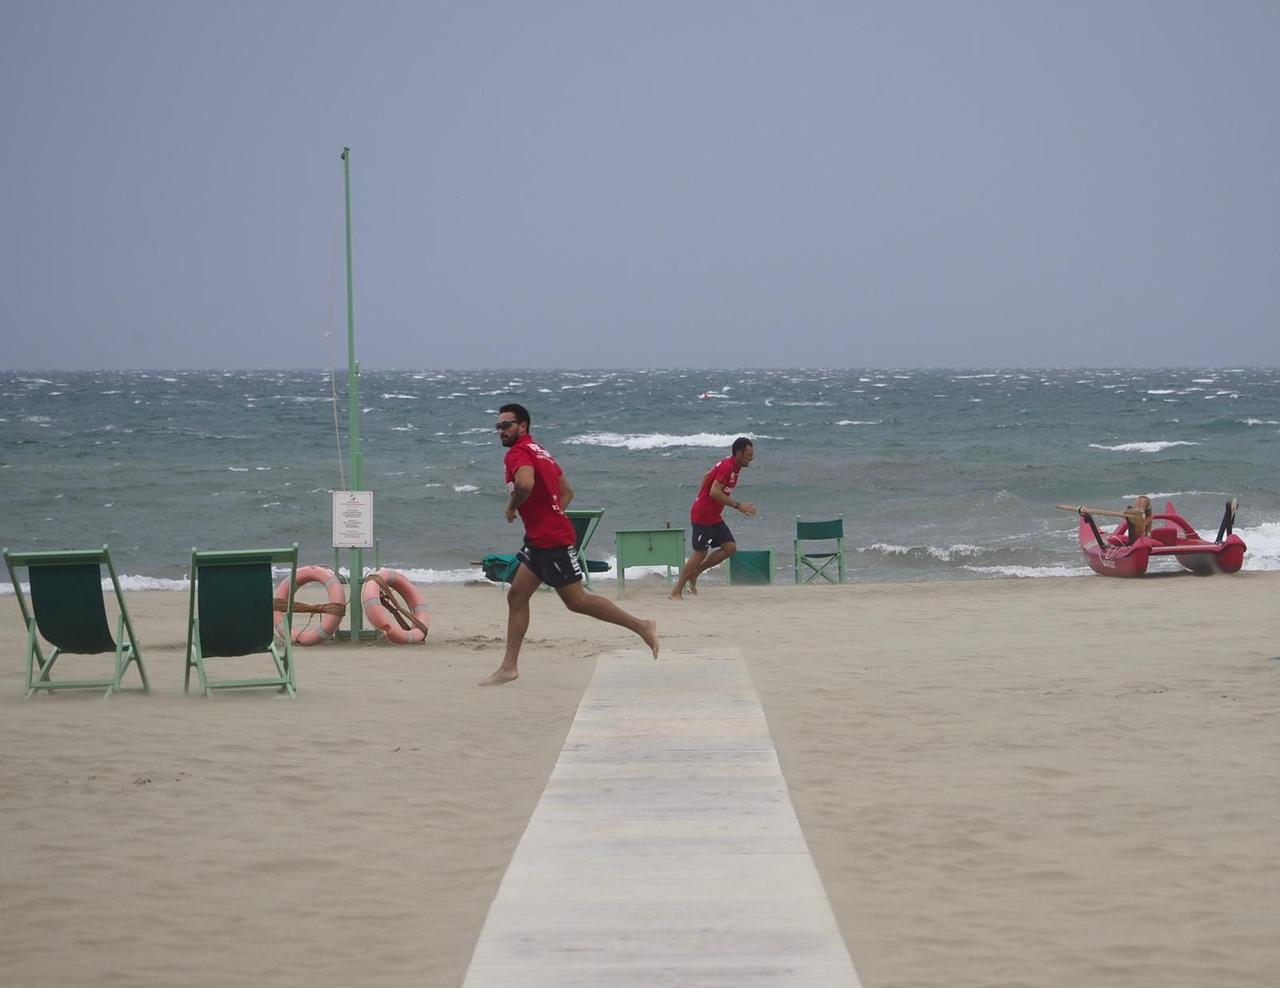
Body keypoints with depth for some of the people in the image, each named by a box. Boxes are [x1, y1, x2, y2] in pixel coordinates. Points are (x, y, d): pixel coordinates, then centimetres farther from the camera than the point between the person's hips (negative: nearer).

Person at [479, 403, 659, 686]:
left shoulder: (518, 453, -13)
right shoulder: (538, 452, 17)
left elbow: (525, 484, -35)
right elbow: (566, 492, 23)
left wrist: (512, 507, -16)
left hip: (552, 540, -10)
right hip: (539, 538, 10)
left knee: (577, 601, -4)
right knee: (517, 596, 8)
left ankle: (642, 626, 4)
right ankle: (508, 667, 8)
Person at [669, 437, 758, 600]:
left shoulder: (732, 466, 10)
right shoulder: (727, 467, -21)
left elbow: (708, 476, 22)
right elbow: (714, 492, -29)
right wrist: (738, 505, -27)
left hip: (714, 516, 10)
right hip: (703, 517, -10)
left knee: (730, 548, 4)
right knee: (700, 553, -4)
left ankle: (693, 574, 14)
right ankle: (676, 591, 4)